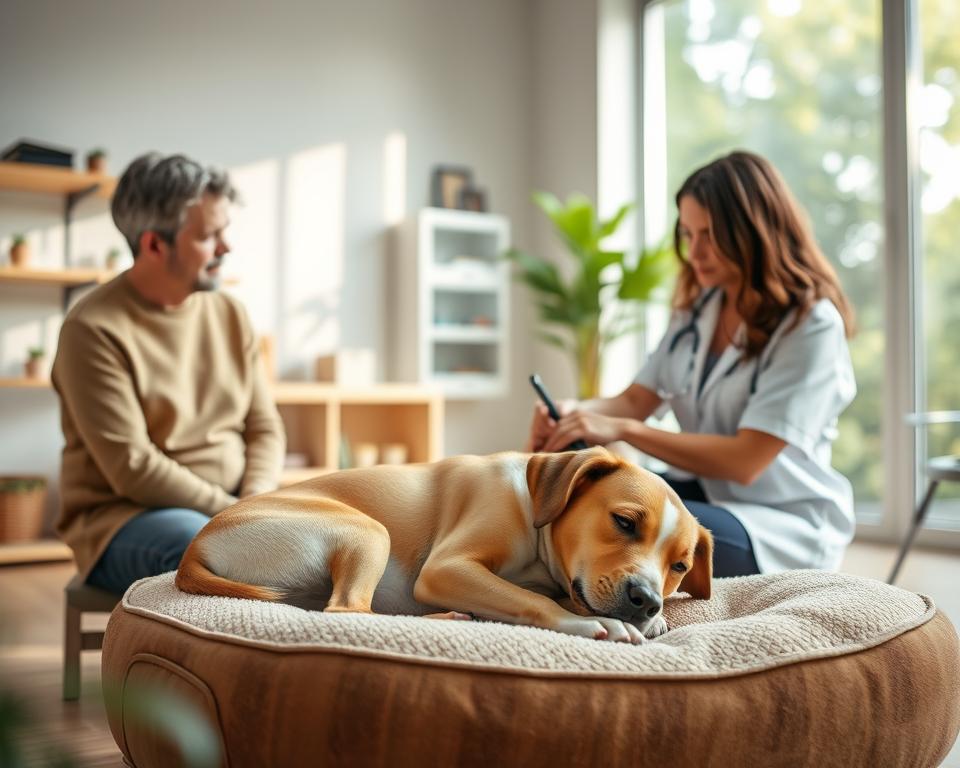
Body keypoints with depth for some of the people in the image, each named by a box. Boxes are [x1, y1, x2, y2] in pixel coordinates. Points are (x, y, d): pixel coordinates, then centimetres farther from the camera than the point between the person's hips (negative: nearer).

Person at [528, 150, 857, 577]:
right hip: (702, 493, 7)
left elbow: (745, 462, -21)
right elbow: (636, 400, 2)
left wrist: (622, 430, -27)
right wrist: (574, 413, -21)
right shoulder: (697, 306, 8)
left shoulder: (811, 323, -15)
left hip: (785, 525, -6)